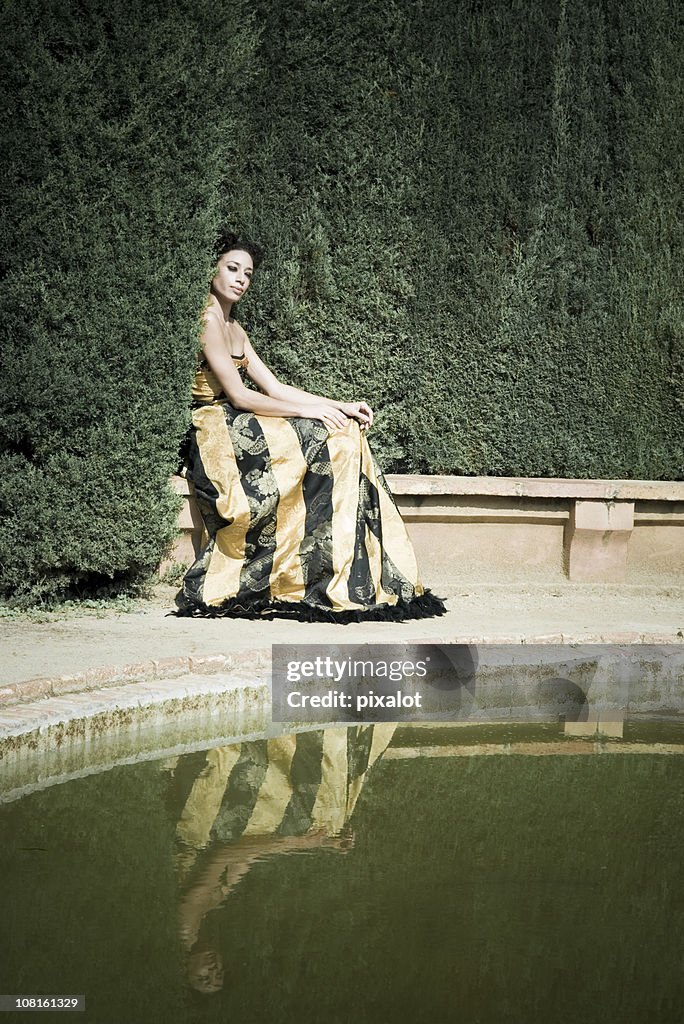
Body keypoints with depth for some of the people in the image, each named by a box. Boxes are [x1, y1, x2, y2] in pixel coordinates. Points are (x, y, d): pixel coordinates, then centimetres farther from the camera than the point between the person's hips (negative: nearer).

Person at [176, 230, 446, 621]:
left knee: (347, 434, -5)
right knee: (329, 443, -18)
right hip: (216, 432, -9)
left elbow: (275, 388, 15)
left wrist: (342, 407, 5)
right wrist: (308, 411, -14)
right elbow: (239, 396, -16)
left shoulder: (235, 330, 20)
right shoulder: (206, 321, -10)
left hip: (239, 428, 9)